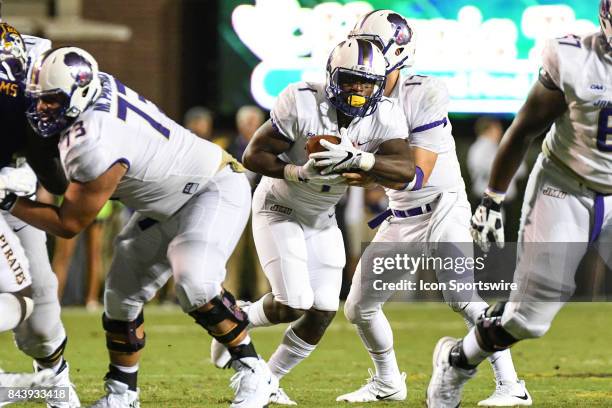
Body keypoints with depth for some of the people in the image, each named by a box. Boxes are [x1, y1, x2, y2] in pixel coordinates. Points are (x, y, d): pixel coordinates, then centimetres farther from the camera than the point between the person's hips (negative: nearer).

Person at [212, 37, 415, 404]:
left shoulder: (384, 116, -17)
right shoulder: (302, 103, -27)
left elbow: (406, 170, -31)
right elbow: (254, 156, -22)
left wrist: (355, 158, -45)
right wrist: (299, 173, -36)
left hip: (322, 219, 5)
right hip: (279, 207, -5)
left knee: (324, 312, 0)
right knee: (293, 305, -16)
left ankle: (269, 378, 20)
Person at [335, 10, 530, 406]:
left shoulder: (424, 94, -19)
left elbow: (418, 175, -24)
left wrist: (372, 174, -38)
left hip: (443, 207, -7)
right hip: (400, 218, 7)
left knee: (465, 298, -22)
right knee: (360, 307, 8)